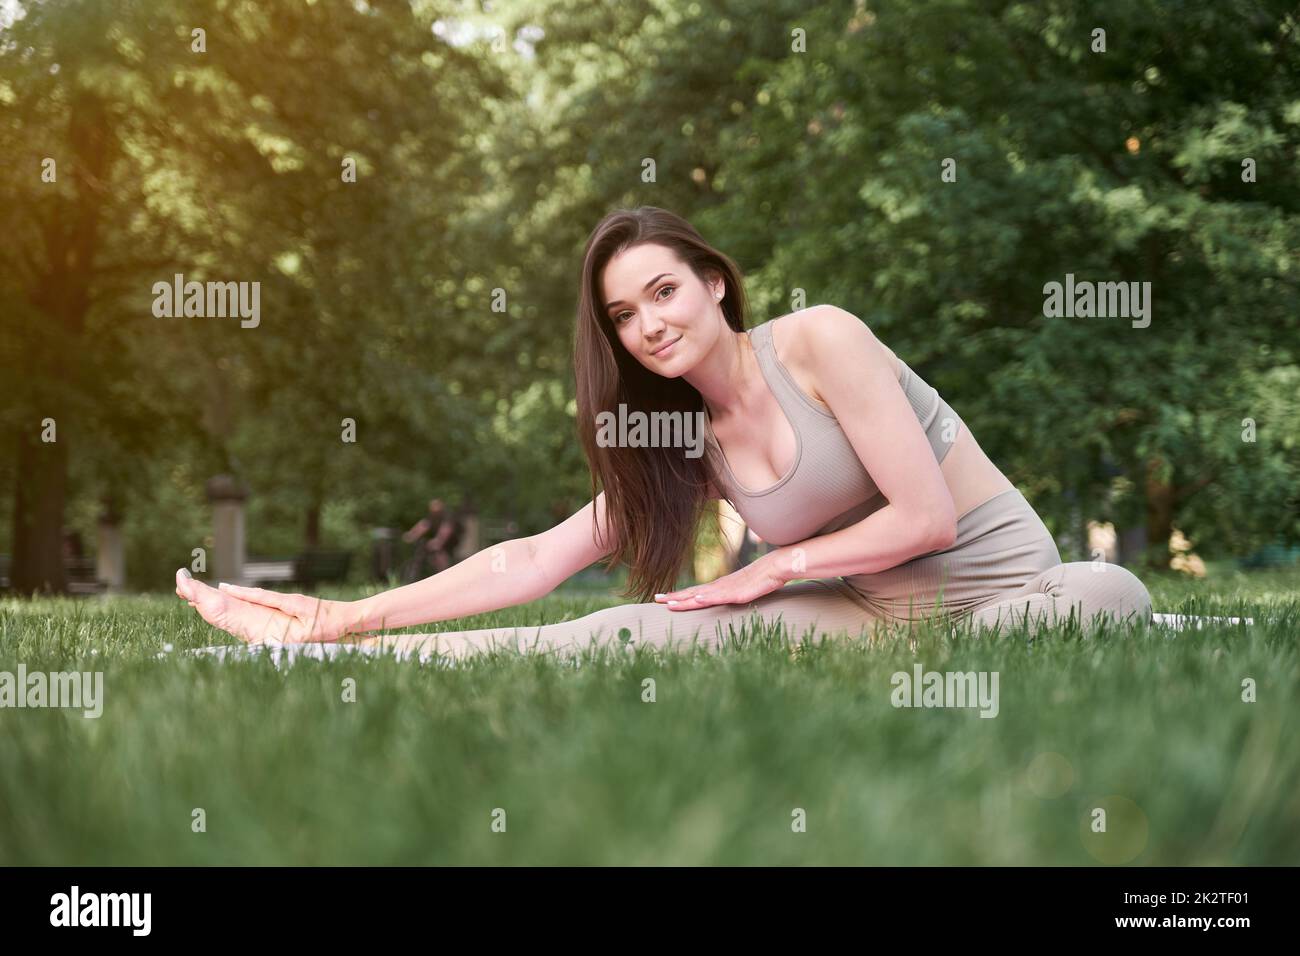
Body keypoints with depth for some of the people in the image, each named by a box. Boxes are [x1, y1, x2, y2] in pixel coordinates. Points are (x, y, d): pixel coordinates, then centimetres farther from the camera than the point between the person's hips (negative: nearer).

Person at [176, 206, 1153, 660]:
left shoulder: (818, 339, -11)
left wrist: (777, 566, -3)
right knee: (644, 634, -16)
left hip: (998, 585, -3)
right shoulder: (693, 444, 7)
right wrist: (341, 619, -1)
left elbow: (927, 515, -14)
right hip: (872, 613, 3)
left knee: (1110, 594, -38)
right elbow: (534, 560, 5)